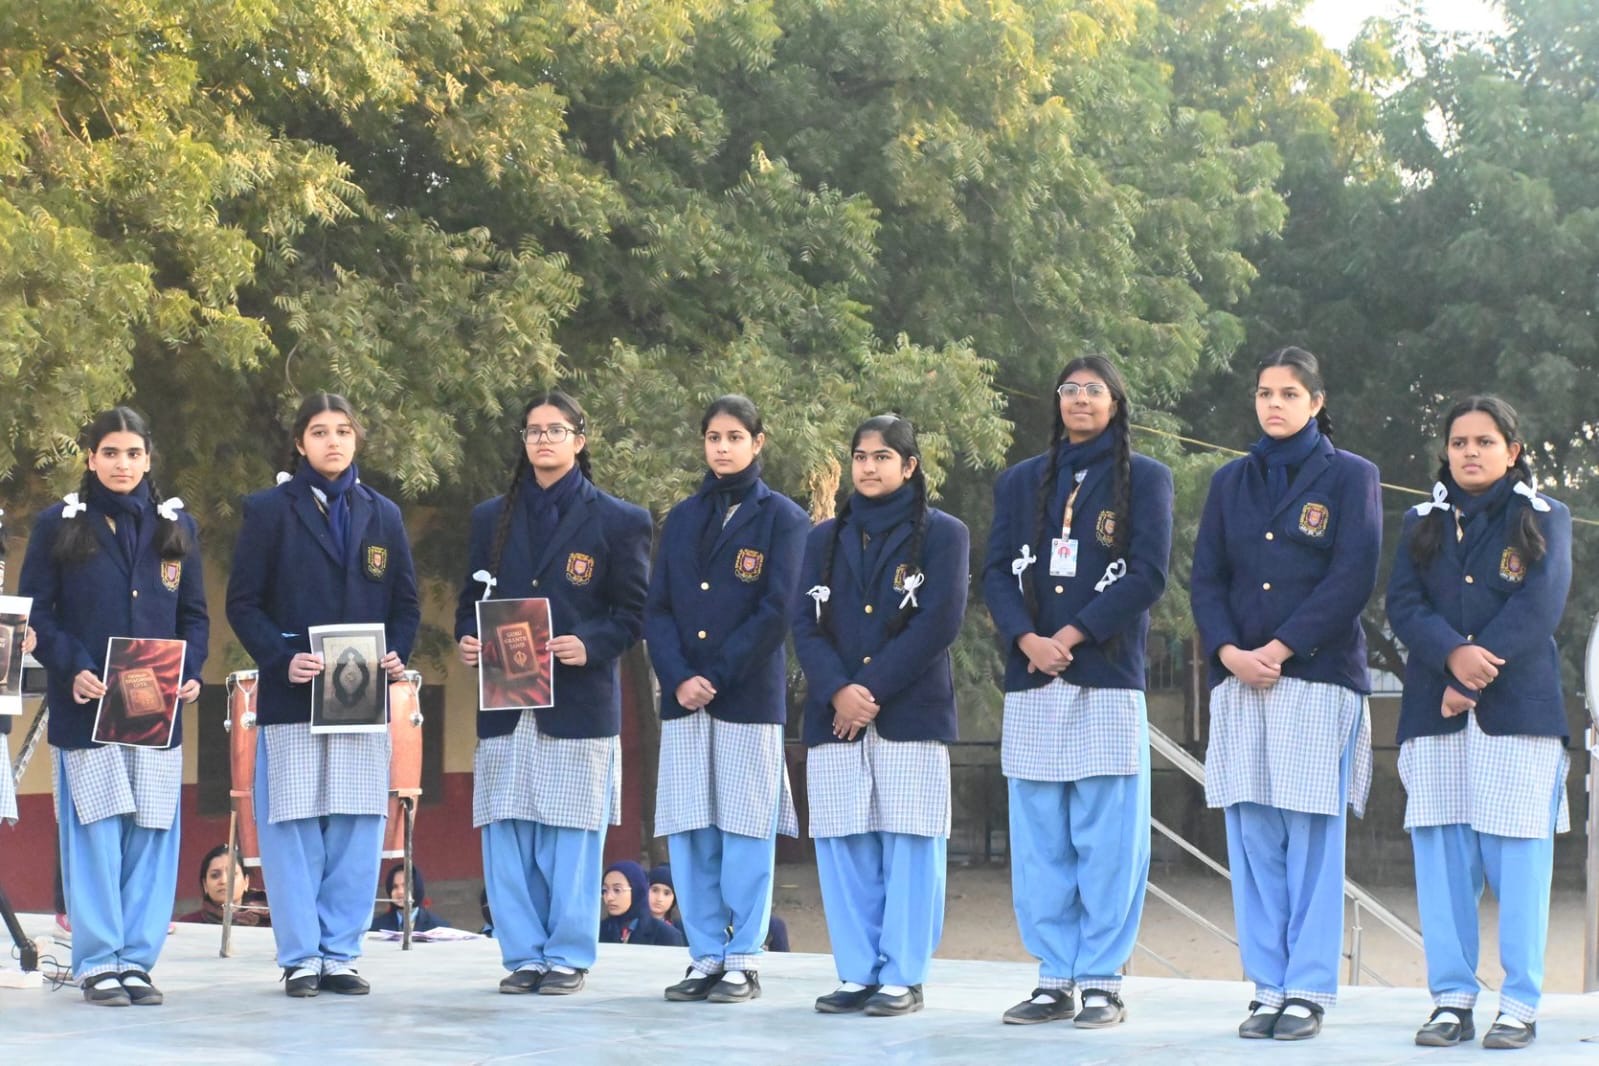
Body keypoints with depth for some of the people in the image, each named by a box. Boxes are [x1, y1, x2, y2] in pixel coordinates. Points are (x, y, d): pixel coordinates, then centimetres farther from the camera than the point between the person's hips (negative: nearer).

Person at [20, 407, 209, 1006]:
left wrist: (191, 673, -5)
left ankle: (137, 959, 8)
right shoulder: (60, 525, 4)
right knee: (95, 832, -5)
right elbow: (34, 613, 1)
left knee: (152, 834, 1)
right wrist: (72, 669, -15)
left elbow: (194, 614, 13)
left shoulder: (176, 527, 12)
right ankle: (97, 962, 1)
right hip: (86, 705, -3)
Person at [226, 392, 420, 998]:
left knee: (358, 829, 2)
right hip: (292, 695, -3)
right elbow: (243, 603, -1)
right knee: (293, 828, -2)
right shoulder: (270, 510, 4)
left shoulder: (382, 515, 14)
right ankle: (300, 958, 5)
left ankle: (340, 953, 10)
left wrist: (397, 655, -5)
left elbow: (405, 603, 14)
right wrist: (281, 659, -15)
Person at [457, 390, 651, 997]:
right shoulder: (491, 519, 16)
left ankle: (568, 957, 7)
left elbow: (634, 612, 1)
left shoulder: (616, 522, 4)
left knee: (570, 840, -1)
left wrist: (590, 646, -16)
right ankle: (523, 955, 10)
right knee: (506, 838, 2)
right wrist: (467, 639, -4)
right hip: (505, 702, 4)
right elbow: (472, 598, 17)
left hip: (579, 702, -3)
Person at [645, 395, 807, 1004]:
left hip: (751, 697, -4)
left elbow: (776, 611, -6)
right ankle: (706, 956, 11)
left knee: (745, 829, -2)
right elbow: (658, 608, 9)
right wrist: (677, 678, -8)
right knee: (689, 831, 3)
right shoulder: (683, 519, 15)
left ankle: (744, 961, 3)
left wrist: (715, 677, -12)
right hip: (683, 698, 4)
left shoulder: (782, 518, 2)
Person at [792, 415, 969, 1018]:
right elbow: (806, 623, 7)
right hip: (834, 718, 4)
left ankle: (903, 977, 0)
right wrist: (836, 691, -11)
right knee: (843, 847, 2)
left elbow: (940, 622, -6)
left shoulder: (943, 534, 4)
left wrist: (872, 691, -12)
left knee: (909, 845, -4)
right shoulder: (825, 539, 16)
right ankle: (858, 974, 8)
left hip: (912, 714, -3)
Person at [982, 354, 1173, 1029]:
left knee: (1106, 839, -5)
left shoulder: (1144, 479, 6)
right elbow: (997, 572, 8)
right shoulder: (1021, 482, 16)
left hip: (1107, 681, -3)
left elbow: (1148, 574, -4)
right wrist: (1027, 639, -10)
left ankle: (1102, 982, 0)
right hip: (1031, 681, 3)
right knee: (1039, 839, 3)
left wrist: (1074, 633, -12)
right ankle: (1054, 979, 9)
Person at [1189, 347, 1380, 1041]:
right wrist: (1229, 652, -8)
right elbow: (1205, 579, 10)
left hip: (1319, 677, -4)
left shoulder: (1350, 477, 4)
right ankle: (1268, 989, 7)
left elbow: (1353, 577, -6)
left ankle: (1309, 990, -1)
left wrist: (1279, 649, -12)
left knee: (1313, 839, -5)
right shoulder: (1231, 482, 16)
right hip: (1240, 679, 4)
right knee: (1253, 840, 2)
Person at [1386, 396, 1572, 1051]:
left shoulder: (1545, 519, 7)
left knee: (1518, 860, -5)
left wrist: (1474, 679, -14)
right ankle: (1452, 998, 6)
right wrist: (1453, 652, -17)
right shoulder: (1423, 523, 15)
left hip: (1519, 710, -3)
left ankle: (1520, 1004, -1)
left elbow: (1538, 608, -6)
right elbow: (1402, 604, 2)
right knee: (1441, 859, 0)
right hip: (1433, 713, 3)